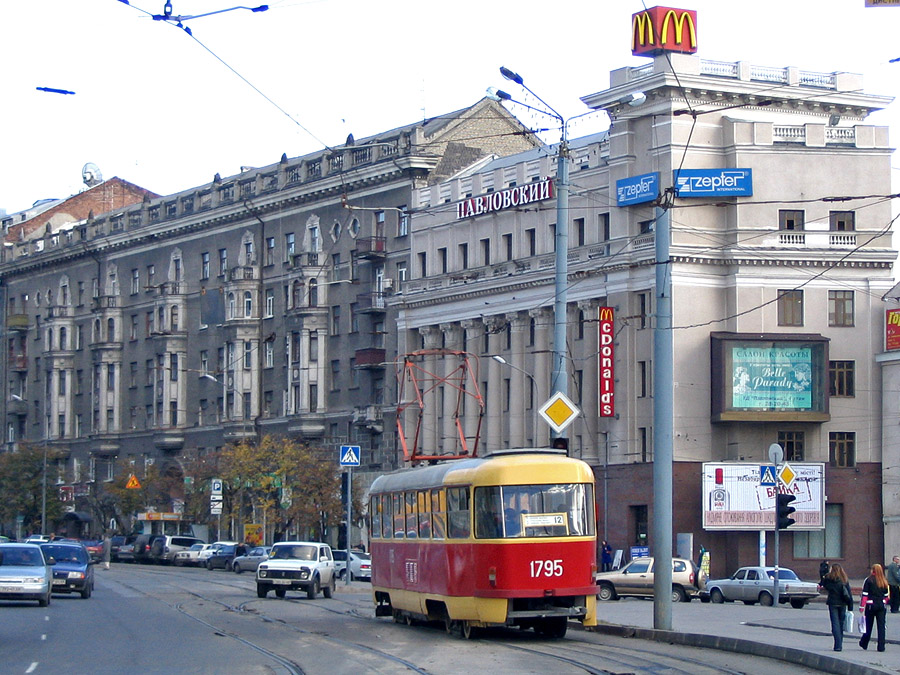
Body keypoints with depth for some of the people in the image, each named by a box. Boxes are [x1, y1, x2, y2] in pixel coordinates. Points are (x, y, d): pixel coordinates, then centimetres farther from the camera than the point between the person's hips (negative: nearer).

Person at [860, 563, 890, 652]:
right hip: (881, 606, 3)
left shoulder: (869, 581, -7)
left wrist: (861, 606, -5)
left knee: (868, 625, 9)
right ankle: (881, 646, 0)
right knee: (881, 626, 3)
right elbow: (886, 595, 12)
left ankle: (864, 644, 22)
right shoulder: (884, 582, 5)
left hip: (871, 605, -3)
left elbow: (864, 594, -8)